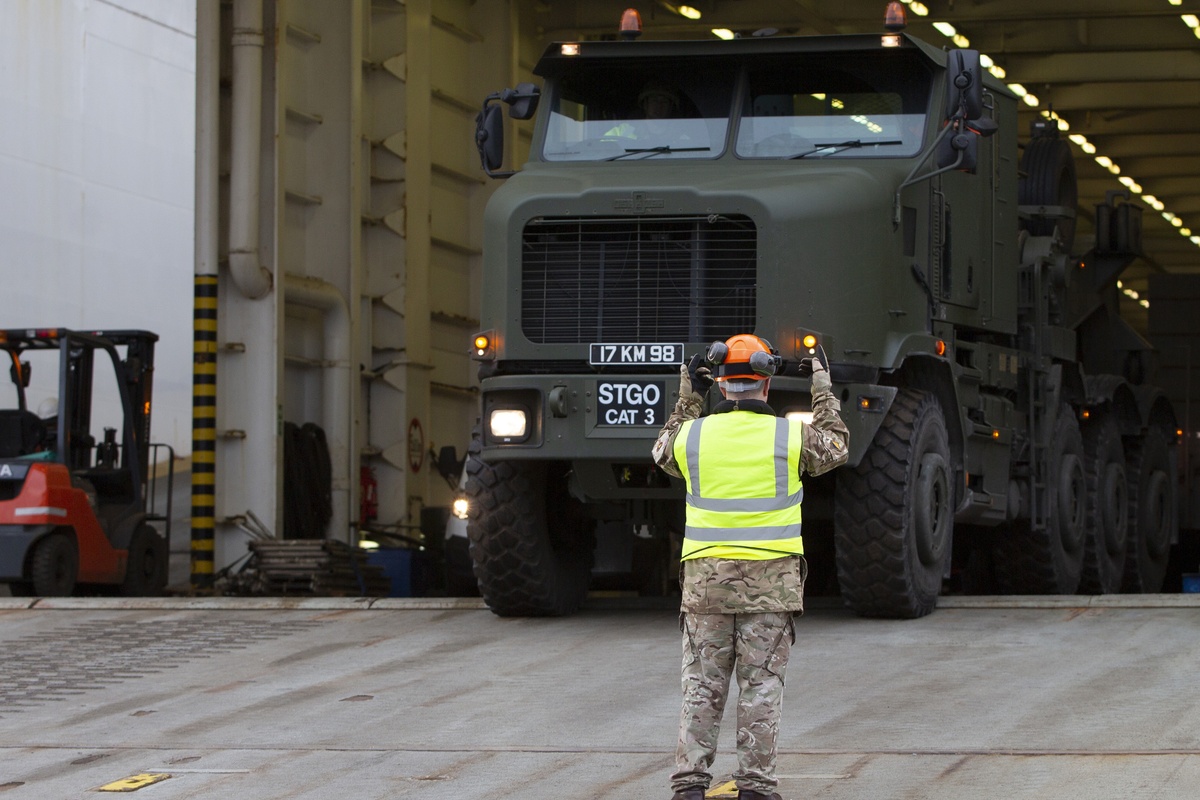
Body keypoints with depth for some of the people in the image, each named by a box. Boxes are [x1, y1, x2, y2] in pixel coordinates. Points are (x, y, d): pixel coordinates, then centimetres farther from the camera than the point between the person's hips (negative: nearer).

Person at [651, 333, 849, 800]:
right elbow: (836, 448, 17)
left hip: (705, 579, 1)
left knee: (701, 687, 7)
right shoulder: (791, 436, -4)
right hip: (771, 581, -1)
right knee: (761, 687, 4)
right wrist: (823, 388, 27)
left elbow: (663, 452, 24)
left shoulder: (692, 434, -1)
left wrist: (687, 397, 30)